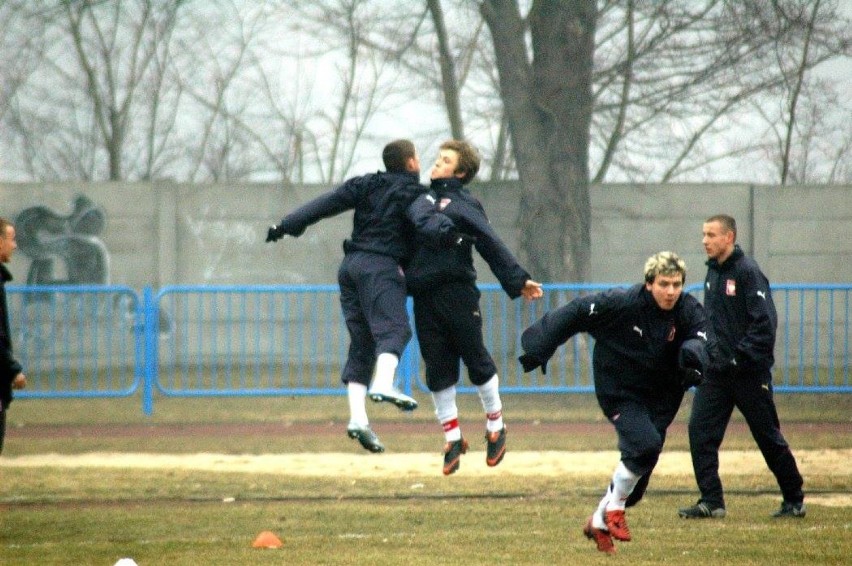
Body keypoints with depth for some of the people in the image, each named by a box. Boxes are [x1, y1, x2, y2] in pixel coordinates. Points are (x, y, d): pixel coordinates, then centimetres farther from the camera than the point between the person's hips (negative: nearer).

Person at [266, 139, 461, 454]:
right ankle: (383, 384, -49)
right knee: (394, 330, -21)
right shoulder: (410, 193, 3)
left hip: (350, 265, 7)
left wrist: (286, 225, 24)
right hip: (380, 266, -7)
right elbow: (423, 218, -18)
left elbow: (324, 204, 19)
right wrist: (443, 230, -33)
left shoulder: (365, 186, 20)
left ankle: (357, 416, -5)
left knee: (361, 343, 6)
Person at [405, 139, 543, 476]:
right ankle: (453, 439, 14)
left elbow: (492, 245, -6)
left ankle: (496, 429, 17)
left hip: (457, 293, -5)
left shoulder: (465, 205, 1)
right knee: (437, 369, 5)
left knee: (476, 360, 2)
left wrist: (518, 281, -13)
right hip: (424, 298, 5)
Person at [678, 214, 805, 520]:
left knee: (769, 437, 4)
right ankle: (711, 502, -2)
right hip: (716, 372, 7)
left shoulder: (748, 272, -14)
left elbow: (765, 322, -18)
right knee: (700, 430, -5)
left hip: (749, 373, -7)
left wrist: (741, 357, -21)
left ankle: (794, 500, 17)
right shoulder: (713, 271, 11)